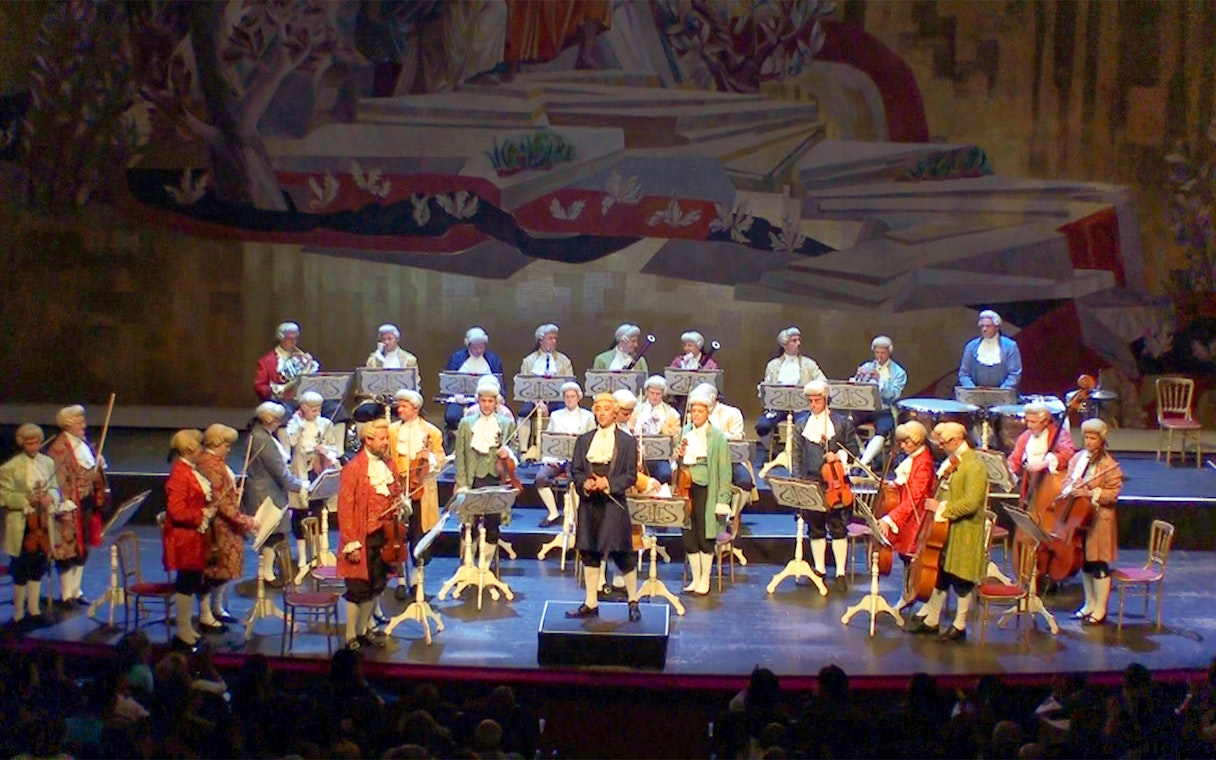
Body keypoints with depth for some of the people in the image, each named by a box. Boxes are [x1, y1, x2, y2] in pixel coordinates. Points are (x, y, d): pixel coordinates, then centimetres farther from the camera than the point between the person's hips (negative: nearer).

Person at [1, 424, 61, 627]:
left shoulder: (48, 463, 5)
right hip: (21, 526, -5)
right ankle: (19, 614, 12)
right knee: (21, 572, 1)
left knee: (39, 568, 14)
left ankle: (34, 609, 27)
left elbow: (55, 488, 12)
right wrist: (27, 500, -20)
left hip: (42, 524, 5)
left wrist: (51, 497, -10)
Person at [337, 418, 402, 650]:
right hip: (363, 538, -6)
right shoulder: (353, 469, -15)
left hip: (386, 535, 7)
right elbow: (345, 509, -15)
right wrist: (351, 544, -17)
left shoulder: (389, 463, 5)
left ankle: (364, 629, 32)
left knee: (376, 586, 16)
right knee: (358, 589, 1)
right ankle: (351, 638, 12)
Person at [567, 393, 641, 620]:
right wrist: (584, 483, -10)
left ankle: (633, 603, 12)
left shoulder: (627, 441, 1)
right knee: (590, 554, 7)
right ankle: (591, 604, 15)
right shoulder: (584, 440, 12)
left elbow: (631, 476, -3)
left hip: (614, 504, -4)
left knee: (623, 554, -1)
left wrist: (608, 483, -16)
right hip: (589, 505, 4)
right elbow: (575, 470, 10)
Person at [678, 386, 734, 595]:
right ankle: (695, 578, 21)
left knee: (705, 536, 0)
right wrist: (678, 457, -6)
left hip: (706, 490, -5)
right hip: (686, 488, 5)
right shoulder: (685, 432, 8)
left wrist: (723, 499, -12)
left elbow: (724, 470, -8)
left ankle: (705, 579, 13)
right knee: (689, 536, 8)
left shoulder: (717, 436, -7)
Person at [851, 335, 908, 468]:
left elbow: (894, 395, -8)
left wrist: (879, 380, -20)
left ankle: (863, 462, -45)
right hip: (863, 407, 3)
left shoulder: (898, 372, 8)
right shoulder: (866, 367, 18)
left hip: (884, 410, -3)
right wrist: (857, 377, -11)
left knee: (881, 432, -34)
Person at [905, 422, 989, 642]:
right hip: (948, 529, 9)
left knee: (962, 580, 3)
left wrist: (942, 509, -20)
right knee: (941, 575, 15)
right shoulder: (954, 462, 10)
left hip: (965, 532, -9)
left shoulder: (974, 466, -18)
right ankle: (931, 620, 25)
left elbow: (971, 503, -25)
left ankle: (960, 626, 15)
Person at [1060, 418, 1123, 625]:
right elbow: (1067, 480, 13)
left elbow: (1113, 494, -14)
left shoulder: (1109, 465, -12)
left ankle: (1100, 609, 9)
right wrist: (1070, 490, -9)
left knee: (1098, 564, 0)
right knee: (1084, 561, 16)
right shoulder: (1078, 458, 6)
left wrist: (1090, 493, -23)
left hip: (1098, 520, -6)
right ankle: (1090, 603, 29)